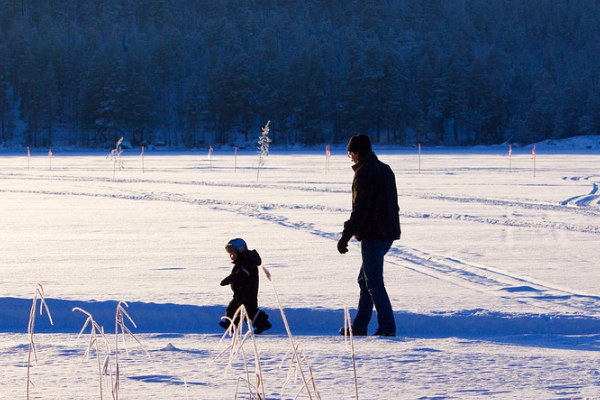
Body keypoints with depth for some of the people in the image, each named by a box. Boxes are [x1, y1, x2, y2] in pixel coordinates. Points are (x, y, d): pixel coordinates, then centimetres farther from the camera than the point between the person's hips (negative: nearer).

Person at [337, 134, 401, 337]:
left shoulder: (364, 172, -14)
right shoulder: (385, 169, 15)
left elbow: (360, 208, -19)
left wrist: (346, 236, -17)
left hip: (372, 234, -9)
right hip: (388, 233, 9)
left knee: (373, 282, -5)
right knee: (365, 280, 16)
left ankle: (387, 327, -7)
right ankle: (359, 326, 19)